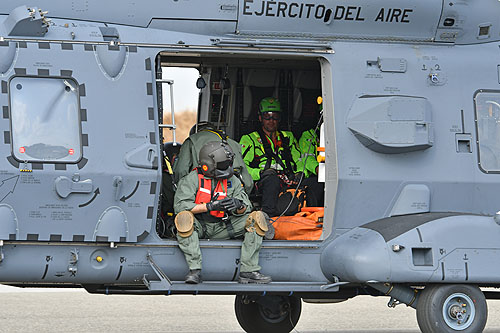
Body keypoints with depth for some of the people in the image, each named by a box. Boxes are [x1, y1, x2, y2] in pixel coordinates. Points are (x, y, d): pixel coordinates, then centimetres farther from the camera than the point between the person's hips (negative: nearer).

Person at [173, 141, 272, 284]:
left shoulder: (232, 181, 6)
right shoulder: (192, 179, -7)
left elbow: (246, 207, 4)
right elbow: (180, 205, -17)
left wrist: (239, 205, -23)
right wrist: (210, 206, -24)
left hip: (222, 228, 4)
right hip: (199, 227, -4)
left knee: (257, 218, -14)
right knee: (184, 217, -37)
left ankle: (248, 271, -23)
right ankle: (195, 270, -38)